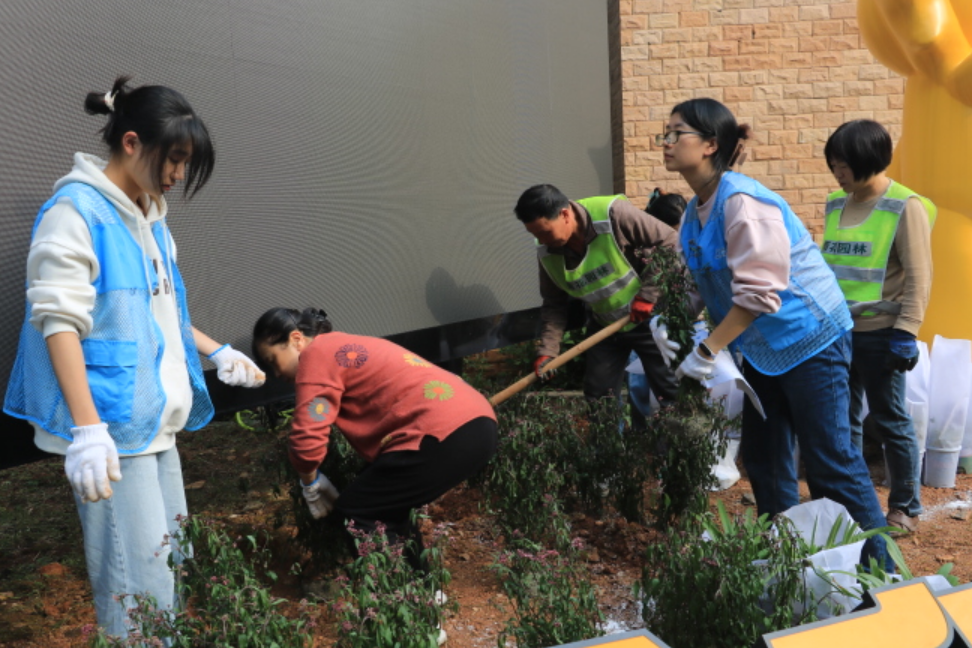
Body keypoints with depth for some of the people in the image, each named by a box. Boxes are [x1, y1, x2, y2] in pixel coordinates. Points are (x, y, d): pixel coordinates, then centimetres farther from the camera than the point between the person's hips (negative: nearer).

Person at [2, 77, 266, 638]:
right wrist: (87, 428, -23)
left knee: (173, 565, 15)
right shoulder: (77, 210, -10)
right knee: (140, 584, -7)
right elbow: (60, 321, -17)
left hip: (156, 423, 9)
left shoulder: (150, 218, 15)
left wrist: (216, 351, 18)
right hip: (111, 428, -9)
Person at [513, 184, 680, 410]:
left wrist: (648, 294, -22)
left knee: (672, 393, 2)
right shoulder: (547, 252, -9)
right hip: (604, 327, 5)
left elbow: (670, 243, -21)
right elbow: (554, 305, 0)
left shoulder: (613, 214, -27)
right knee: (597, 399, 8)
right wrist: (547, 350, -12)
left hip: (649, 317, -5)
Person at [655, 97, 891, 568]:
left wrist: (706, 352, -25)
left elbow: (757, 294, -28)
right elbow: (703, 282, 12)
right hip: (762, 348, 9)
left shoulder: (742, 202, -23)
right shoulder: (695, 210, 4)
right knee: (763, 456, 13)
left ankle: (878, 565, 11)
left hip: (809, 339, -9)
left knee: (829, 459, -4)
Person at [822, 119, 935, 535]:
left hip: (878, 334, -6)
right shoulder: (836, 204, 8)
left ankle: (906, 507, 20)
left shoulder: (905, 208, -10)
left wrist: (905, 332, -16)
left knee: (891, 421, 5)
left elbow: (918, 277, -12)